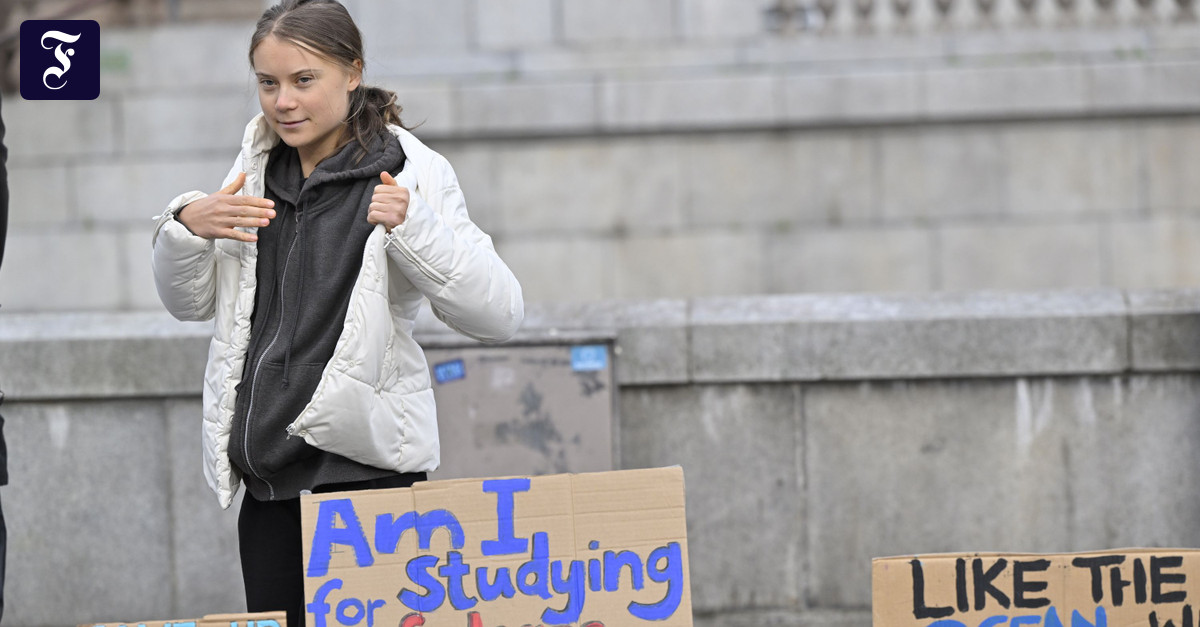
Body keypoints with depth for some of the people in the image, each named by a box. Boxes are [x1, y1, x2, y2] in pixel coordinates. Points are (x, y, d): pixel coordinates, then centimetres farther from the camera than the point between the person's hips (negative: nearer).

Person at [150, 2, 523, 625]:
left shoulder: (411, 174, -4)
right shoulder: (257, 171, 13)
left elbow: (498, 314, -11)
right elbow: (190, 302, 19)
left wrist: (413, 227, -24)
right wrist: (185, 228, -1)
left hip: (363, 466, -5)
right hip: (268, 475, 6)